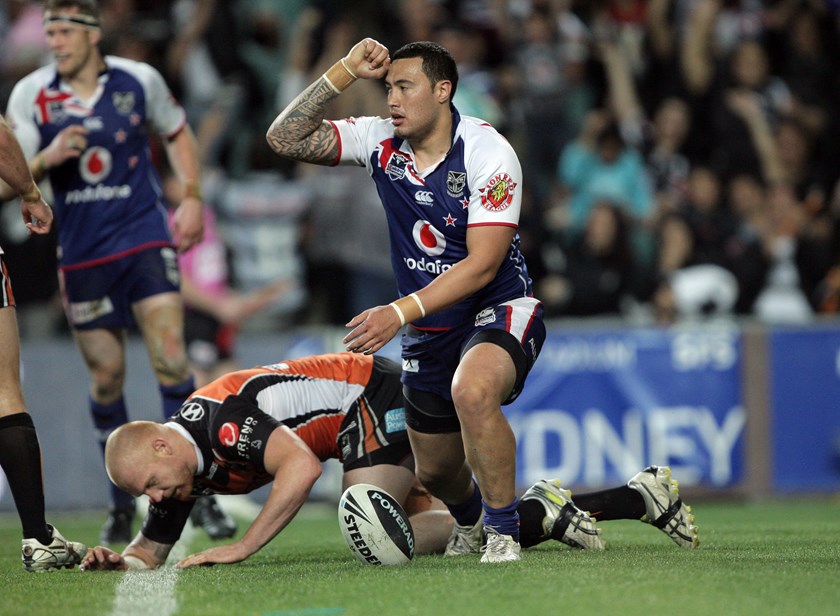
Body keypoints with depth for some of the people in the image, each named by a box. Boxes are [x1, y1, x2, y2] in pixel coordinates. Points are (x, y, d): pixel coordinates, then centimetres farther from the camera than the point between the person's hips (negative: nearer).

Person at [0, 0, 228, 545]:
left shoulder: (139, 81, -2)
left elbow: (178, 133, 17)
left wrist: (192, 199, 7)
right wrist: (47, 158, -21)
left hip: (146, 238, -1)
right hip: (82, 252, 1)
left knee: (170, 356, -14)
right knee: (106, 374, 5)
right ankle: (123, 505, 20)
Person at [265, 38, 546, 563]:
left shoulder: (488, 152, -20)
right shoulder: (380, 141, -4)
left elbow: (482, 264, -25)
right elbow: (285, 139, -9)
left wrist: (400, 313, -33)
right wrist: (345, 72, -17)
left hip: (498, 312, -6)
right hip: (429, 331, 6)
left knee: (472, 390, -38)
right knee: (435, 470, 16)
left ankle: (504, 533, -22)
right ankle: (469, 524, 53)